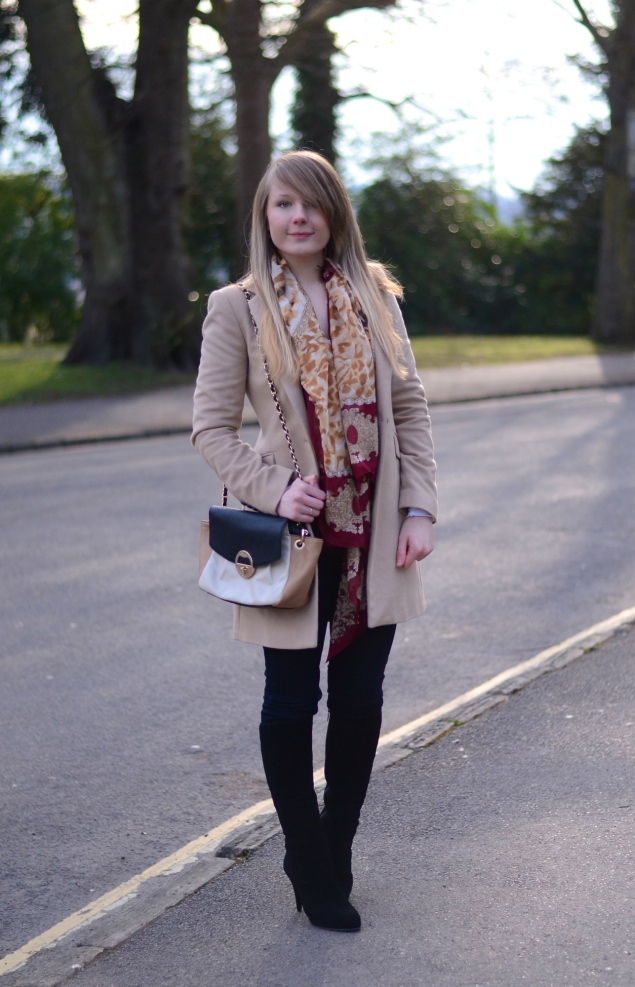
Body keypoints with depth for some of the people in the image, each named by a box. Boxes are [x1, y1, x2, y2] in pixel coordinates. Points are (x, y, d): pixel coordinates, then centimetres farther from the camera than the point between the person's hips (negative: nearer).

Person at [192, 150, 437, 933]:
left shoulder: (374, 296, 5)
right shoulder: (237, 309, -4)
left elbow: (409, 407, 6)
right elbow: (212, 426, -4)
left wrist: (420, 508, -3)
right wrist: (274, 492, -17)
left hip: (374, 536, 3)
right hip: (295, 537, -3)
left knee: (360, 702, 9)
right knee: (291, 704, 5)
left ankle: (334, 859, 26)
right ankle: (312, 872, 21)